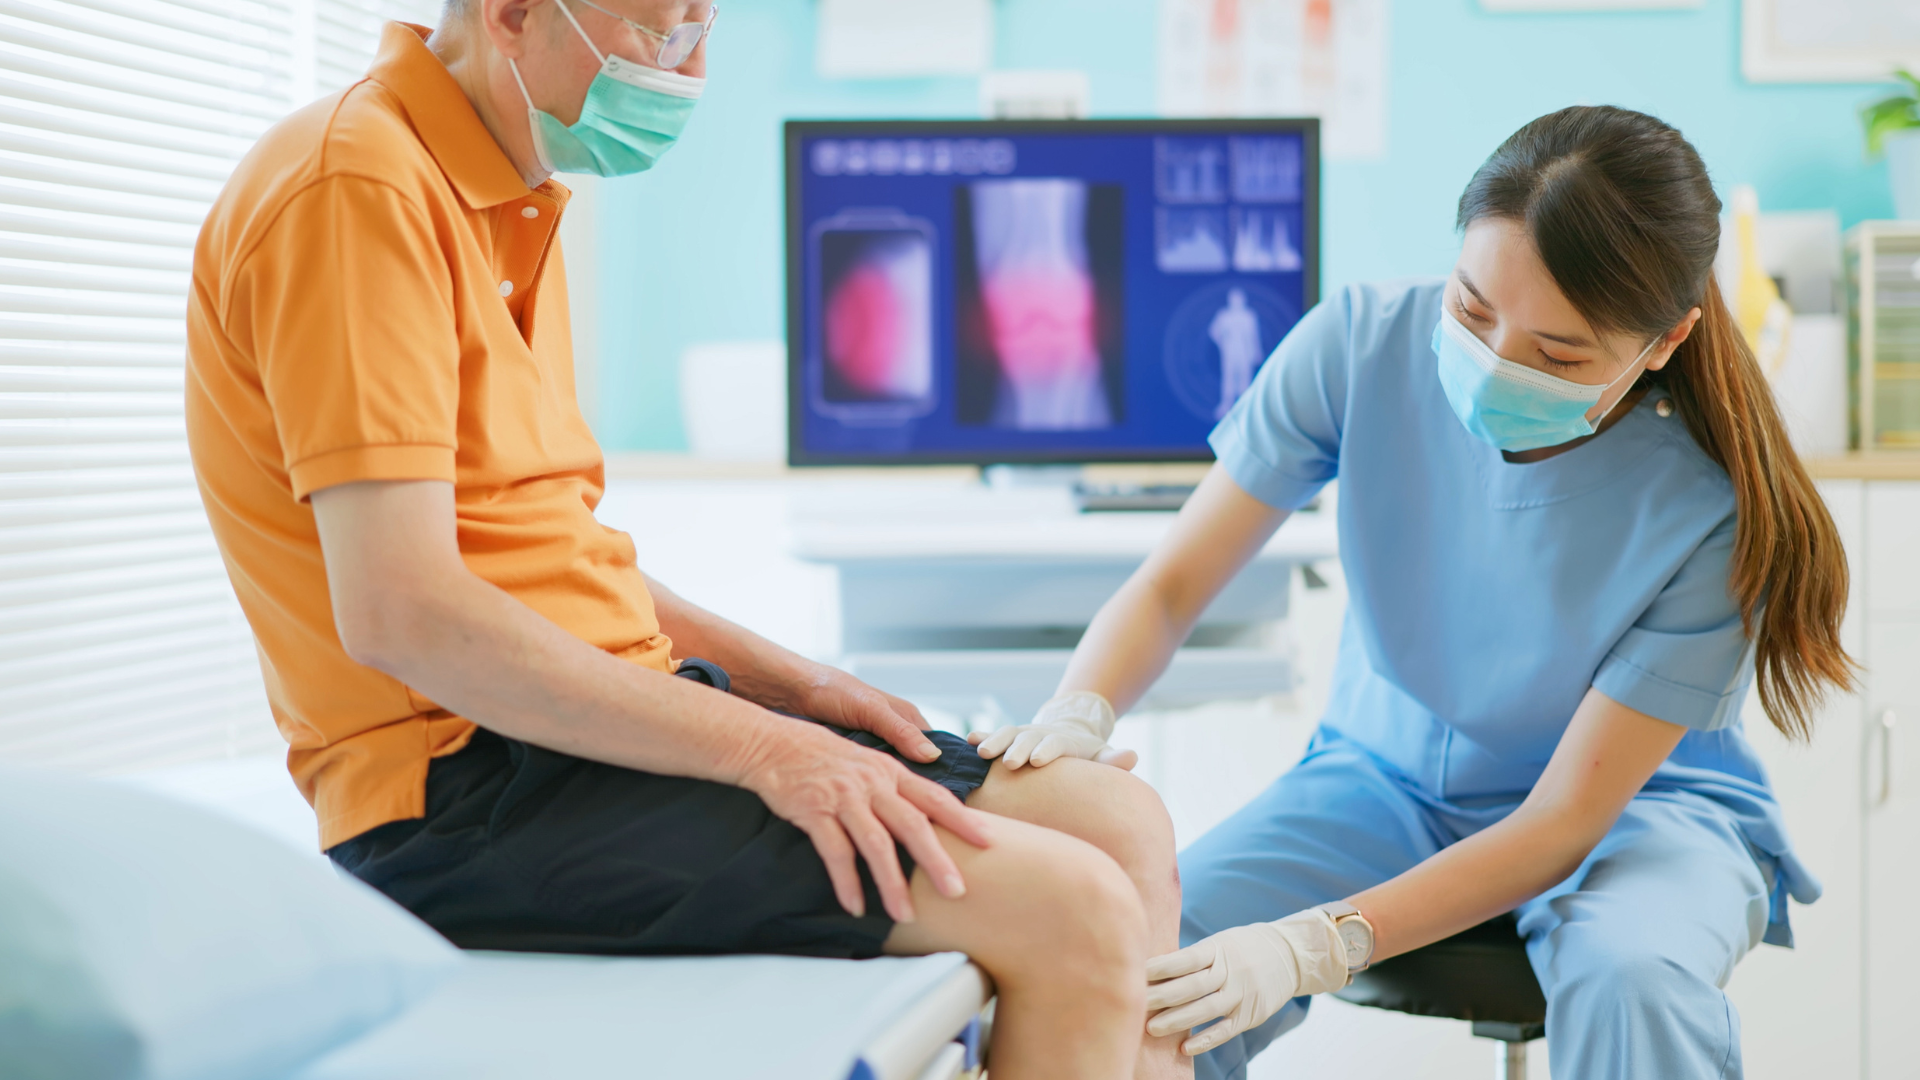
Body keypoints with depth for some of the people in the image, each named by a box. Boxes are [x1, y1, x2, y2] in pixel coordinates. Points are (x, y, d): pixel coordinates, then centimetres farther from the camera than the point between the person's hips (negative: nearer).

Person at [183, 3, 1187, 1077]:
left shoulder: (512, 201, 16)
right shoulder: (359, 187, -14)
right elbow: (397, 611, -23)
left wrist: (792, 686, 9)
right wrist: (758, 747, -22)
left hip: (589, 725, 10)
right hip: (468, 779, -10)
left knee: (1123, 825, 3)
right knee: (1071, 913, -19)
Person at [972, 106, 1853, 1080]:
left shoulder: (1713, 504, -26)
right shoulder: (1364, 344, -19)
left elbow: (1568, 816, -23)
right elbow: (1172, 584, -12)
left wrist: (1317, 946, -35)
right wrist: (1077, 714, -35)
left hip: (1636, 799, -2)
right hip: (1387, 773, 2)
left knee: (1627, 979, -38)